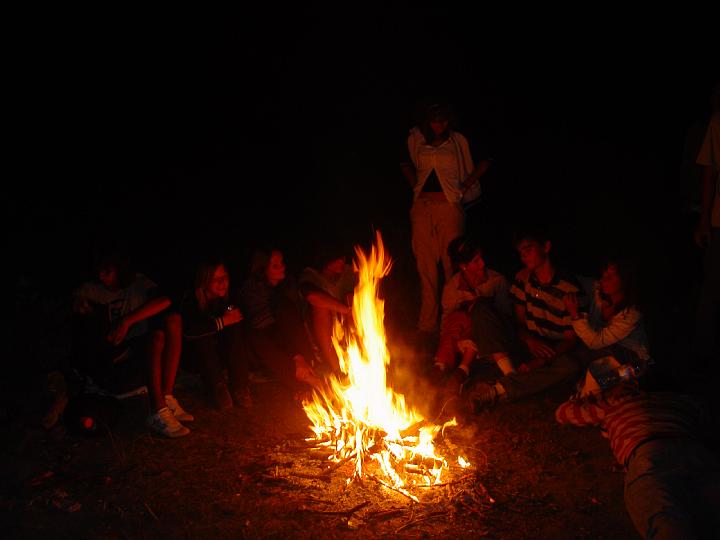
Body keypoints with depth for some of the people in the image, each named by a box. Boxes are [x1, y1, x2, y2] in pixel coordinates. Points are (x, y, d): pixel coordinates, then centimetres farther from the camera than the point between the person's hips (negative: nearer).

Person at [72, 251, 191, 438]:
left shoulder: (138, 284, 7)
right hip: (111, 355, -3)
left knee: (173, 320, -24)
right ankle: (158, 412, -41)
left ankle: (167, 398, -29)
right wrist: (78, 304, -19)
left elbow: (164, 301, -13)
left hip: (139, 346, 3)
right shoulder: (93, 289, 12)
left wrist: (127, 320, -21)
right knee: (157, 337, -31)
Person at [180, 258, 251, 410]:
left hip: (226, 356, 3)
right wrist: (222, 321, -32)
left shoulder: (230, 298, -5)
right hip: (200, 356, -3)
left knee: (236, 328, -24)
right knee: (204, 336, -32)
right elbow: (188, 331, -35)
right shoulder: (192, 300, -17)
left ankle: (239, 387, -25)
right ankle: (217, 388, -26)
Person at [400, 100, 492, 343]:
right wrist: (415, 186, 14)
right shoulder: (416, 141, 10)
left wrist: (466, 186, 4)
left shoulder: (459, 142, 3)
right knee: (425, 268, 3)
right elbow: (406, 164, 28)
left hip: (449, 207, -2)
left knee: (452, 266, -4)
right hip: (422, 208, 3)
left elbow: (485, 161, 10)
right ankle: (427, 325, 8)